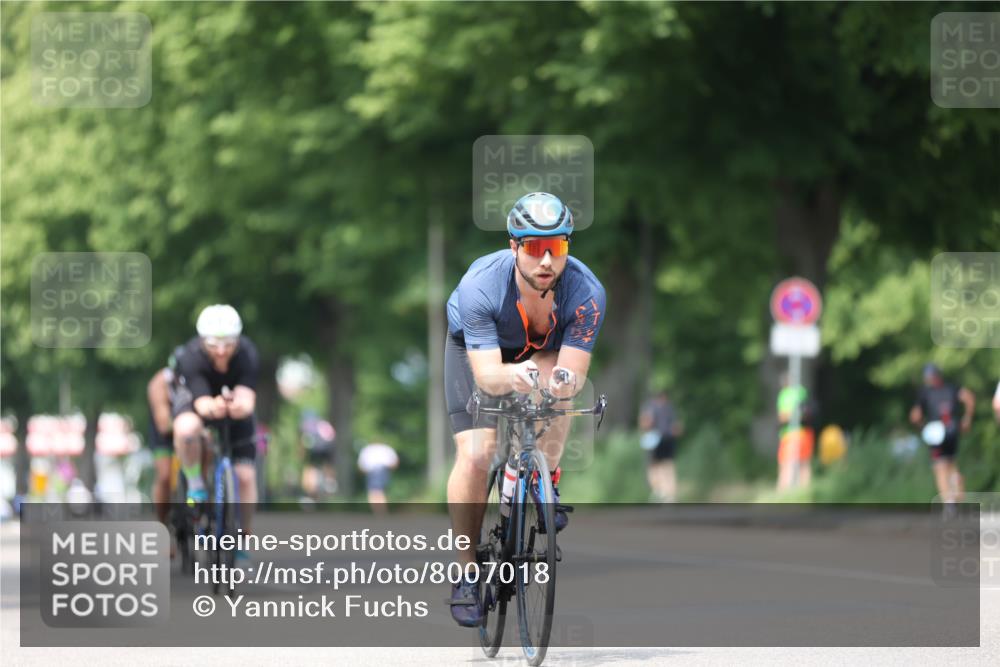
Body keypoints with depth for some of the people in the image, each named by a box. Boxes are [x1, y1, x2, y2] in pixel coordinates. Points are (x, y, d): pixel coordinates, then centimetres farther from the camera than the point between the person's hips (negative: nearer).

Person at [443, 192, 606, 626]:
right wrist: (512, 376, -65)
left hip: (546, 348, 1)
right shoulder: (479, 286, -39)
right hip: (476, 346, -1)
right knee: (476, 452, -17)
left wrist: (565, 380, -61)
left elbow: (574, 370, -38)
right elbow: (486, 375, -42)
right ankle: (466, 571, -2)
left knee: (557, 384, -32)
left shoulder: (586, 292, -35)